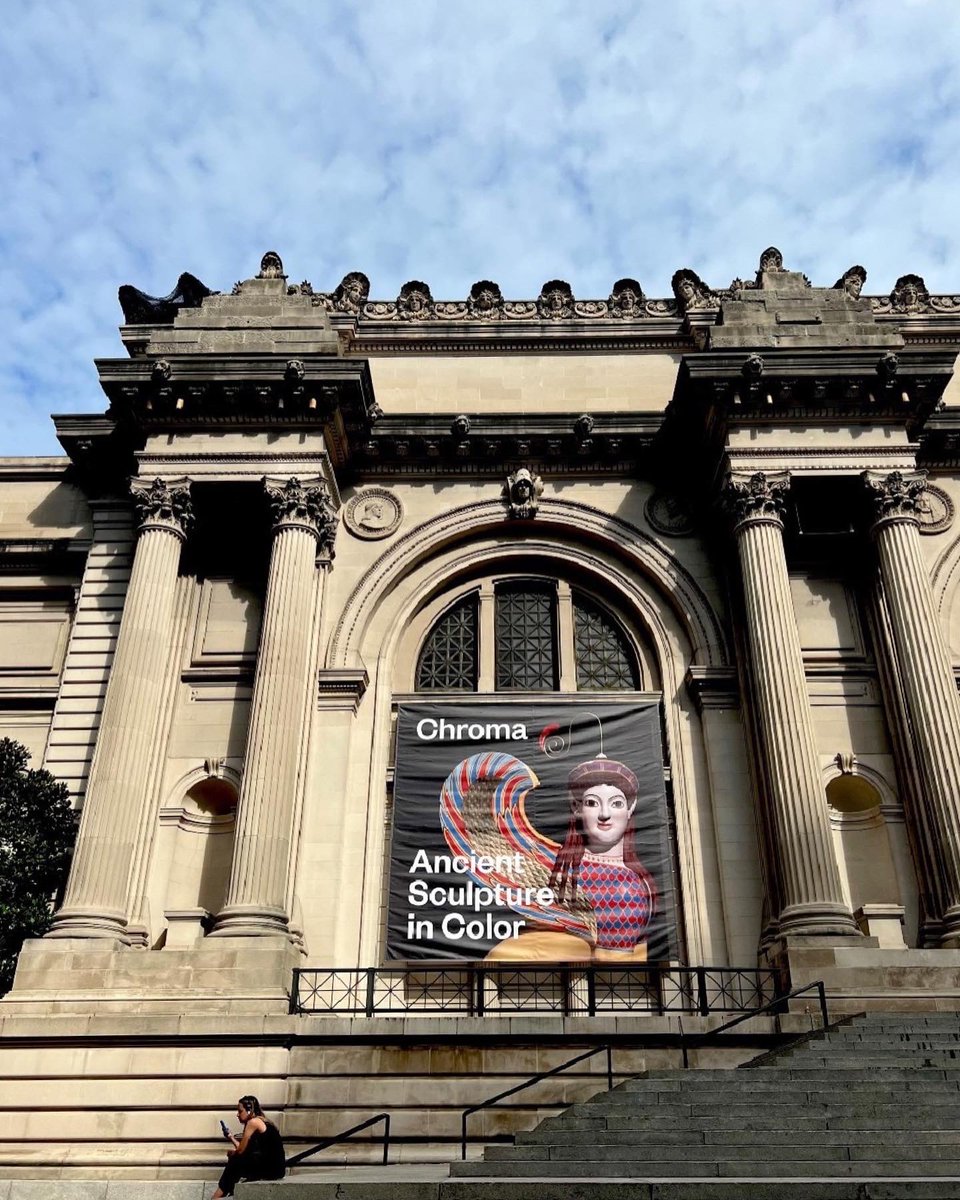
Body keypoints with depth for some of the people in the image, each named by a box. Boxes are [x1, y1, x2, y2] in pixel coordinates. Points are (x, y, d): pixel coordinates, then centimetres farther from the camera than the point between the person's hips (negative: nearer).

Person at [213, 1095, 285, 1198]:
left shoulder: (253, 1122, -9)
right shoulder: (261, 1121, 17)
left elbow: (240, 1150, -6)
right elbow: (244, 1149, 16)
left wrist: (232, 1153, 13)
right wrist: (232, 1137, 16)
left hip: (271, 1168, -9)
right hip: (275, 1167, 9)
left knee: (235, 1160, 2)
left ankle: (217, 1195, 15)